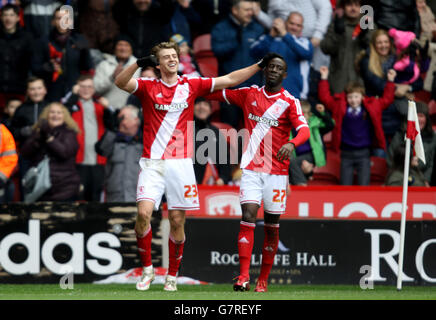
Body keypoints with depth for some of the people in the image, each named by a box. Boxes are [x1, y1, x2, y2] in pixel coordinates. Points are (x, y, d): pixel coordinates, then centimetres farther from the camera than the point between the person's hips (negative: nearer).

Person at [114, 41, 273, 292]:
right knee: (144, 213, -16)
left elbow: (229, 80, 12)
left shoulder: (191, 85, 10)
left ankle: (172, 276, 13)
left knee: (177, 221, 1)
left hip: (181, 163, 1)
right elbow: (121, 83, -12)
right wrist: (139, 63, -28)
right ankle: (147, 269, -1)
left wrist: (260, 65, 8)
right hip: (152, 163, -1)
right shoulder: (148, 87, 4)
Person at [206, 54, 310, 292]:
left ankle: (263, 279, 15)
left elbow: (304, 130, -13)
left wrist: (292, 143, -34)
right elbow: (218, 93, 20)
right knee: (248, 217, -14)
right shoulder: (249, 94, 9)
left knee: (272, 226, 4)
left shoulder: (290, 102, 1)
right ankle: (243, 276, -21)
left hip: (277, 171, -1)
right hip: (251, 168, 1)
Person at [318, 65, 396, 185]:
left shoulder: (371, 106, 2)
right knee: (345, 187, 3)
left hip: (363, 153, 0)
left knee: (363, 187, -2)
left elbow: (387, 99, 8)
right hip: (346, 153, 0)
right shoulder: (339, 106, 2)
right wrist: (324, 79, 0)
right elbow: (325, 98, 5)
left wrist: (390, 81, 2)